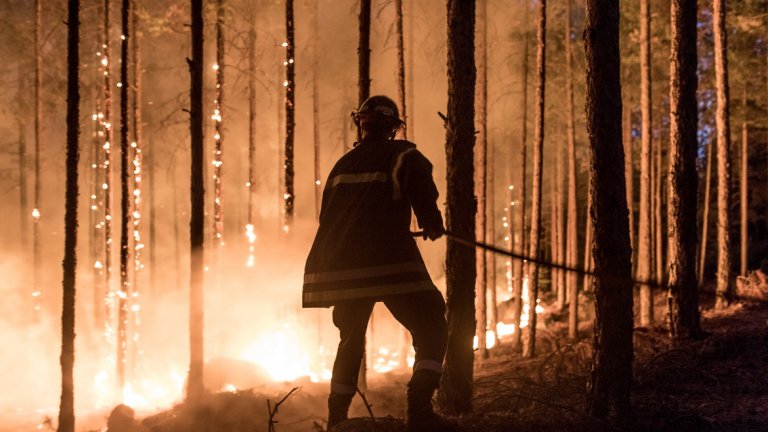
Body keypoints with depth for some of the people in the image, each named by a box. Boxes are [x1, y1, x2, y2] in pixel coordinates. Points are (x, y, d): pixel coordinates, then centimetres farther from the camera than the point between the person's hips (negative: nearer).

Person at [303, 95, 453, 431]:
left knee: (351, 340, 21)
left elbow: (328, 217, 22)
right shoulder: (404, 156, 0)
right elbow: (426, 207, -10)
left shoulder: (343, 164, 16)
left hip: (339, 265, 6)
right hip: (389, 264, -6)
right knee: (431, 329, 1)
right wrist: (434, 228, 11)